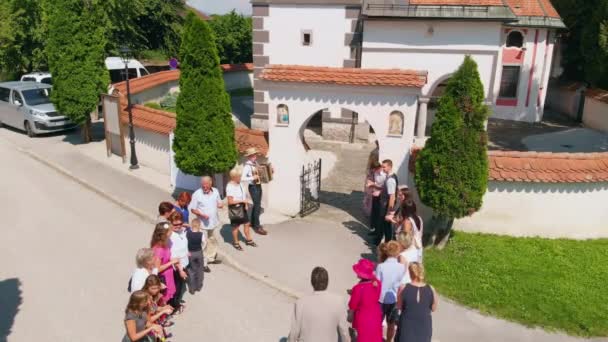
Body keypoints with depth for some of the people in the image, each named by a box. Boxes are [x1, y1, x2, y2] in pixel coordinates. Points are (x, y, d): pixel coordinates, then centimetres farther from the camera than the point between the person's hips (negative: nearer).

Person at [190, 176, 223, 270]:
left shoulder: (215, 191, -3)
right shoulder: (197, 194, -17)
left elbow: (219, 202, 11)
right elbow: (193, 209, -12)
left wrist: (220, 204, -14)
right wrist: (202, 215, -28)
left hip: (214, 222, 6)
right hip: (202, 223, -6)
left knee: (213, 241, 21)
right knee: (203, 244, 0)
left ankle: (211, 258, 40)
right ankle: (203, 264, 11)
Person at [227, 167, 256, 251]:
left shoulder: (239, 184, 0)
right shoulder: (230, 187, -24)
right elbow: (230, 201, -25)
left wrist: (246, 203, -2)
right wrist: (242, 201, -22)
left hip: (242, 207, 8)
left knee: (247, 223, 16)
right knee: (236, 226, 9)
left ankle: (248, 240, 34)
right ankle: (236, 243, 28)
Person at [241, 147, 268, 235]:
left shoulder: (255, 163, 6)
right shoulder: (247, 166, -19)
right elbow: (242, 178, -27)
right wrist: (253, 178, -31)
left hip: (258, 186, 8)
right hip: (253, 187, -8)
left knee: (256, 205, 18)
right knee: (257, 206, -7)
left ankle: (253, 222, 33)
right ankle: (257, 227, 0)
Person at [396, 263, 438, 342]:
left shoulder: (403, 288, -15)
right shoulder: (431, 289, -12)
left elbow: (399, 306, -1)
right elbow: (433, 308, 2)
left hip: (407, 326, -1)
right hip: (424, 325, 1)